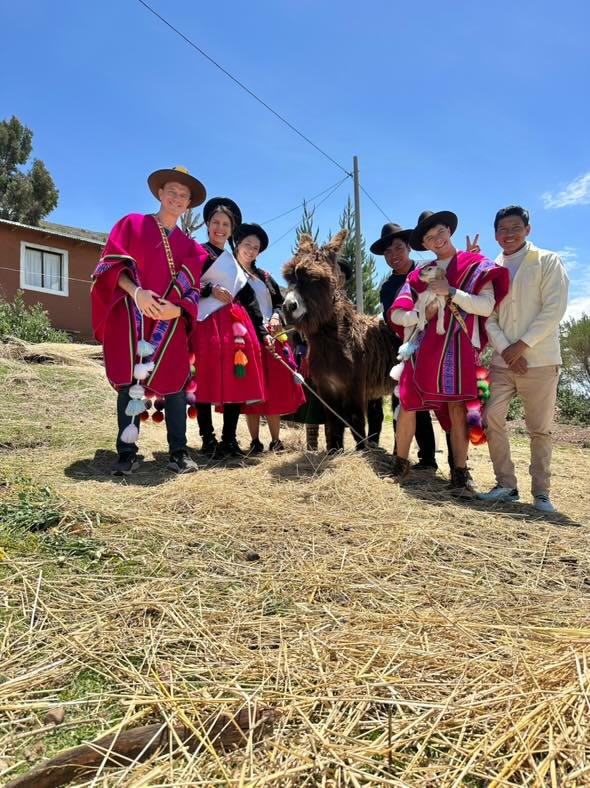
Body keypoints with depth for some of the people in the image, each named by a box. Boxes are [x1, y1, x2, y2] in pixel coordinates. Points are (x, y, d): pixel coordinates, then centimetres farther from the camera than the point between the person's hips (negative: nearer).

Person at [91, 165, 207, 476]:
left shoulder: (189, 246, 18)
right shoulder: (131, 223, 11)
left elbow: (192, 289, 11)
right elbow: (111, 264, 1)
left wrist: (178, 308, -10)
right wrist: (136, 292, -16)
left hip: (169, 322, 2)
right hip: (130, 317, -2)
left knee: (174, 383, -5)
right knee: (129, 382, -5)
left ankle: (179, 452, 1)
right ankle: (127, 453, 1)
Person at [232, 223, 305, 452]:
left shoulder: (264, 276, 20)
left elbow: (280, 302, 21)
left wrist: (276, 316, -3)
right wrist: (261, 333, -17)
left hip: (274, 338, 5)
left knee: (276, 391, 5)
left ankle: (276, 441, 13)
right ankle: (255, 442, 8)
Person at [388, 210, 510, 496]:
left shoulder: (476, 265, 7)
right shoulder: (420, 274, 13)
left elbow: (487, 307, -6)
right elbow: (396, 314, 9)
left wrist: (450, 291, -12)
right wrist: (421, 314, -8)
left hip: (458, 347, -2)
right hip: (423, 346, 3)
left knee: (457, 408, -6)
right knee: (407, 405, 0)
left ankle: (460, 474, 2)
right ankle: (401, 463, 17)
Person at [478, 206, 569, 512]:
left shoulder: (548, 262, 1)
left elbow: (554, 310, -9)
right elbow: (488, 318, 5)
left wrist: (521, 345, -14)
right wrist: (506, 351, -9)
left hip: (540, 360, -3)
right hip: (502, 361, 3)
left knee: (540, 429, 2)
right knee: (492, 418, -4)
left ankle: (541, 492, 14)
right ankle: (506, 485, 8)